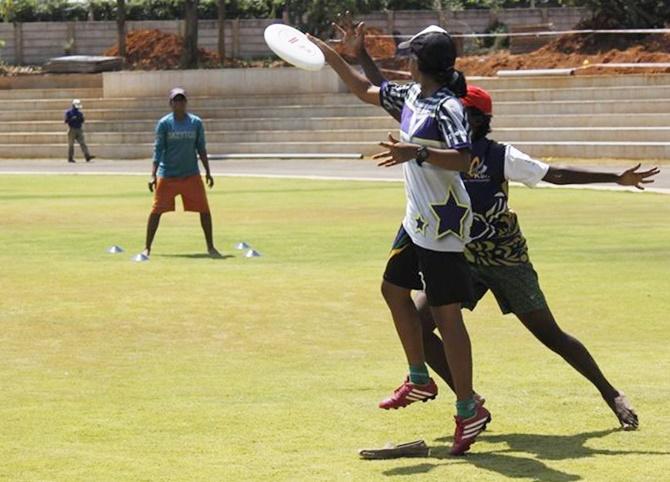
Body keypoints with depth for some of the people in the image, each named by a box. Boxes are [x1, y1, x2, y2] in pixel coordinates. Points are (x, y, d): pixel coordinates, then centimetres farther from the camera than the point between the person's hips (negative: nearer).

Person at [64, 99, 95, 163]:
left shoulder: (80, 113, 13)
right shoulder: (68, 112, -2)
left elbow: (82, 121, 16)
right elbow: (66, 120, -8)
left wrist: (81, 118, -6)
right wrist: (73, 119, -21)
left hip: (79, 130, 4)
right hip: (72, 129, -4)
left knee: (83, 143, -7)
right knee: (71, 144, -1)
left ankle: (87, 156, -16)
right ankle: (70, 158, 5)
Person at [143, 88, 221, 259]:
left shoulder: (196, 123, 1)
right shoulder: (164, 123, -5)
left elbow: (201, 148, 7)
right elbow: (158, 149, -6)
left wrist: (207, 172, 4)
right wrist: (153, 175, -12)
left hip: (191, 175, 2)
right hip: (167, 176, -2)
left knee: (204, 210, -2)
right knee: (156, 210, -2)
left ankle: (210, 247, 9)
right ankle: (147, 248, 9)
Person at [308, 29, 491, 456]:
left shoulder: (447, 107, -18)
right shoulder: (410, 97, 9)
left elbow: (464, 159, -31)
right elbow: (365, 91, 24)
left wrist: (416, 153, -42)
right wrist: (328, 53, 22)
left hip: (443, 222, -10)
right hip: (417, 219, 10)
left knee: (446, 312, -10)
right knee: (394, 288, 21)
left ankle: (468, 409, -7)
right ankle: (420, 380, 33)